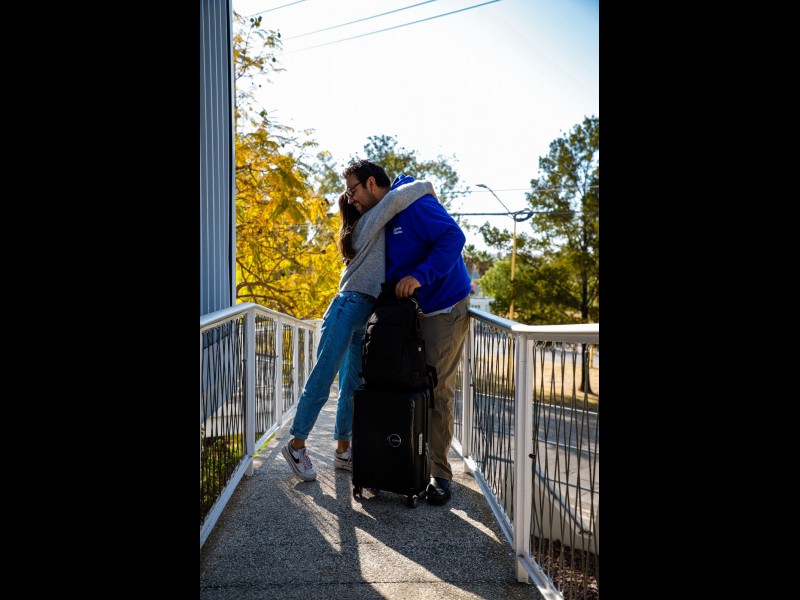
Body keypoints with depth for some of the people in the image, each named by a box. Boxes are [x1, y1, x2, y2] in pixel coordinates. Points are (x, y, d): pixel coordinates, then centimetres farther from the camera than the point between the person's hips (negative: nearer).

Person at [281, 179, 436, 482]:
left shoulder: (376, 231, 25)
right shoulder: (368, 223, -1)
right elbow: (394, 199, -18)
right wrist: (426, 187, -3)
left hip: (363, 319, 9)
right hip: (347, 309, -9)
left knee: (352, 386, 8)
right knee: (321, 381, -5)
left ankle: (343, 450, 16)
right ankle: (296, 445, 5)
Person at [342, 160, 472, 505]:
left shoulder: (412, 203, -16)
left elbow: (453, 237, -25)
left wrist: (420, 276, -31)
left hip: (445, 309, -9)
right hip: (409, 311, 9)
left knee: (438, 391, -5)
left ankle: (439, 474, 7)